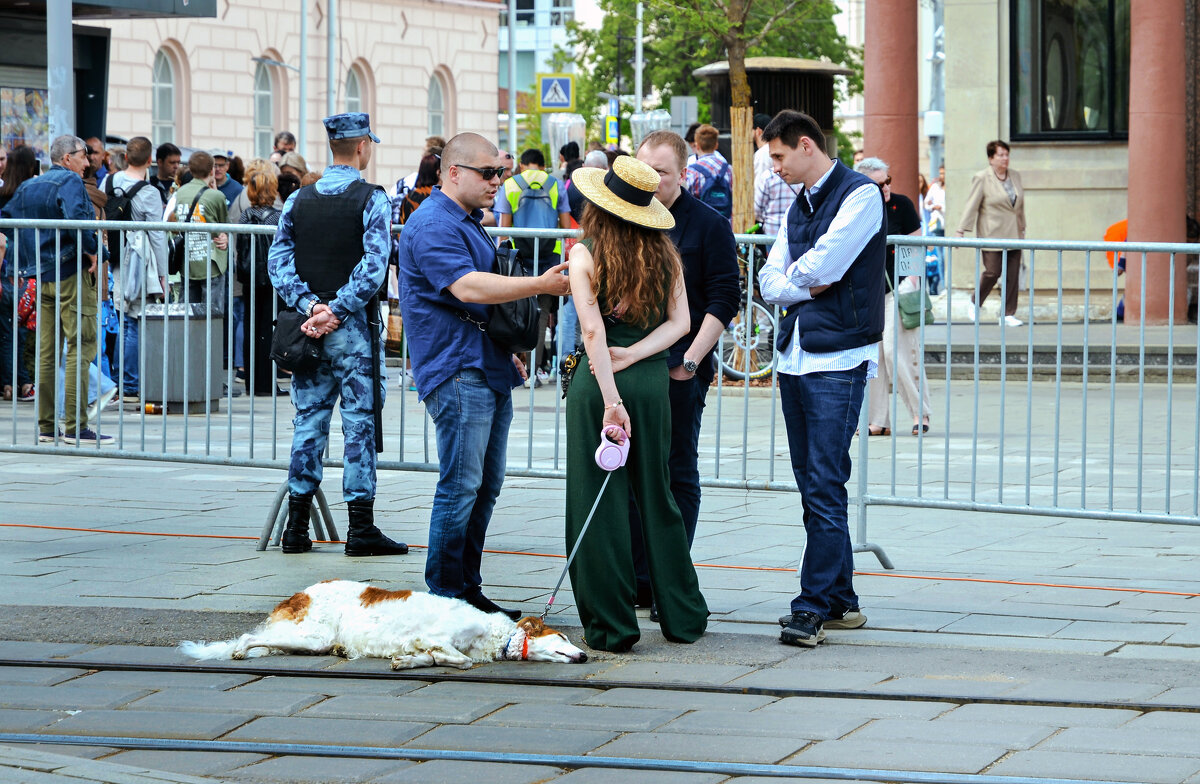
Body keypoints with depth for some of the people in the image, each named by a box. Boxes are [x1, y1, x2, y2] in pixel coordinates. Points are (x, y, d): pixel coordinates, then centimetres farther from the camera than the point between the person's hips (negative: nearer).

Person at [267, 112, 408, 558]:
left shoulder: (299, 200, 8)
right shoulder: (371, 199, -6)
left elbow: (278, 261, 1)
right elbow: (373, 266, -16)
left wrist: (310, 306, -6)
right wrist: (336, 311, -14)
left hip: (309, 328, 5)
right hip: (353, 327, -5)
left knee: (308, 421, 9)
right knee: (359, 421, -1)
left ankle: (297, 527, 10)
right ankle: (361, 528, -2)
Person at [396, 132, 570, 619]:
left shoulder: (468, 222, 20)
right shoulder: (432, 225, -14)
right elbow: (468, 288, -26)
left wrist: (506, 353, 27)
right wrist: (541, 285, -29)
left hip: (488, 372, 10)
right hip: (457, 373, -10)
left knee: (485, 487, 11)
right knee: (460, 487, -10)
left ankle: (468, 590, 16)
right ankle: (445, 597, -5)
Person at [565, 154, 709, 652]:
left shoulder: (585, 255, -8)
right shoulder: (666, 254, 5)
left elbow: (593, 330, -16)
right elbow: (680, 321, 0)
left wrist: (611, 399, -19)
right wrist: (634, 354, -7)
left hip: (597, 383, -4)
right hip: (653, 379, 4)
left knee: (598, 503, 3)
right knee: (657, 499, 15)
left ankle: (611, 625, 5)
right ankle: (682, 617, 20)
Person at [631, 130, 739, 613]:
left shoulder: (709, 226, -1)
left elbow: (723, 301, -4)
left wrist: (691, 359, -12)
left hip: (681, 372, -4)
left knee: (677, 474, 0)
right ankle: (634, 578, 13)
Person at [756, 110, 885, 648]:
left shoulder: (860, 195, -7)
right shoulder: (799, 205, 19)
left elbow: (821, 266, -16)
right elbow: (770, 281, 14)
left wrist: (794, 275, 4)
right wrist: (803, 286, -6)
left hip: (838, 360, -8)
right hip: (795, 357, 8)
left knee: (824, 487, -11)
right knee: (812, 486, 9)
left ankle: (815, 605, -10)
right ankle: (839, 601, 15)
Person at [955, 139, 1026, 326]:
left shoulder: (1015, 176, 12)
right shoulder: (981, 178, -5)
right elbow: (971, 206, -7)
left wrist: (1022, 229, 21)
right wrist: (962, 231, -11)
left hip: (1014, 235, 5)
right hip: (992, 236, -5)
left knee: (1012, 275, 2)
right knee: (993, 272, -8)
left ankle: (1008, 315, 8)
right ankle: (974, 302, 18)